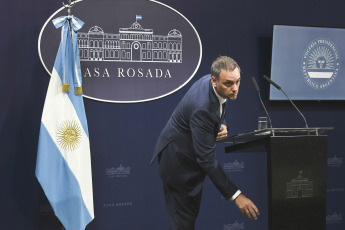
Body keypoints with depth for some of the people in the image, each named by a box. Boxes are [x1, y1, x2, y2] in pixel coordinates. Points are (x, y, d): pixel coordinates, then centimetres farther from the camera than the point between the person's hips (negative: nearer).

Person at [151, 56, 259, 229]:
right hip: (178, 161, -9)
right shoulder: (202, 107, -37)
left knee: (192, 213, 21)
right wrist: (236, 195, -33)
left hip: (192, 156, 9)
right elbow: (207, 160, -34)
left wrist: (222, 125, -13)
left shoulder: (212, 82, -11)